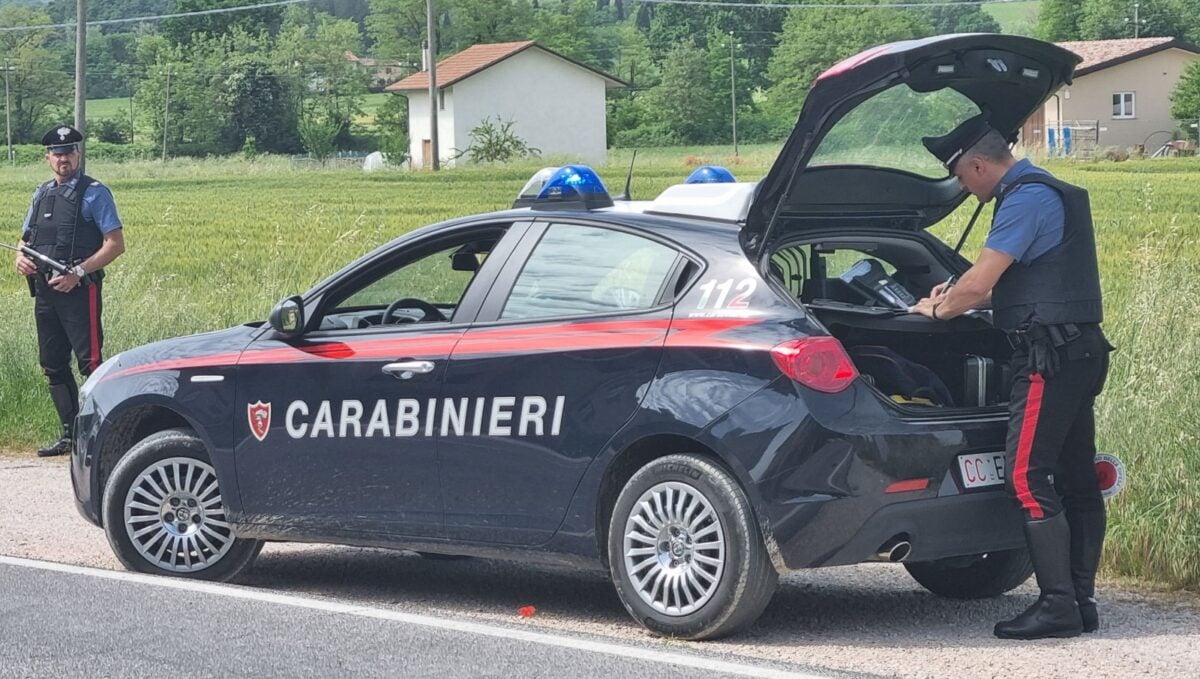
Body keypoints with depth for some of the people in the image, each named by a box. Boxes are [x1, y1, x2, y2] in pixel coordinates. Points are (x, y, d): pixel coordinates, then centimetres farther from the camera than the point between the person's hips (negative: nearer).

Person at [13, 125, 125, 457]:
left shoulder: (93, 193, -3)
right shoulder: (42, 194, 16)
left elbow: (115, 244, -9)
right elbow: (26, 239, 24)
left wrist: (78, 273, -17)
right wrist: (21, 259, 0)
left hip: (79, 291, -7)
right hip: (45, 290, 7)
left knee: (90, 362, -11)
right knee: (53, 365, 10)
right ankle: (70, 434, 18)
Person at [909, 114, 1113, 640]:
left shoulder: (1026, 199, -13)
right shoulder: (1050, 193, 20)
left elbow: (979, 282, -16)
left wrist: (937, 309, 1)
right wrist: (956, 297, 22)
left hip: (1050, 355, -11)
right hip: (1081, 349, 11)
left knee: (1027, 478, -11)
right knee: (1076, 479, 10)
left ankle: (1057, 604, -13)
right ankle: (1082, 601, 12)